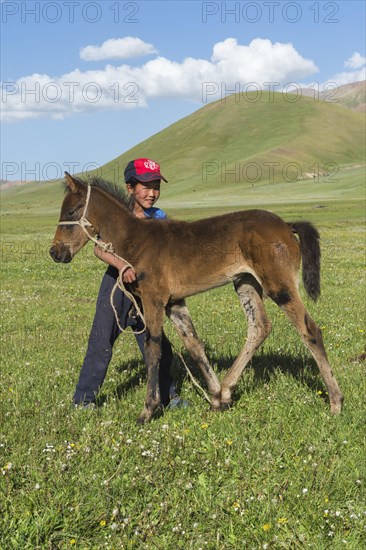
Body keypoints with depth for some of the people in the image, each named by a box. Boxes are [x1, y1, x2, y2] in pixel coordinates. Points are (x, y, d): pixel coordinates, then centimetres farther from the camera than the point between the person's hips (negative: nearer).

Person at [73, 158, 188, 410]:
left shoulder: (159, 217, 2)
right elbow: (100, 248, -24)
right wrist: (122, 266, -40)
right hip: (117, 285, -4)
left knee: (156, 344, 10)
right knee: (102, 343, 0)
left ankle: (167, 395, 26)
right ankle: (84, 399, 13)